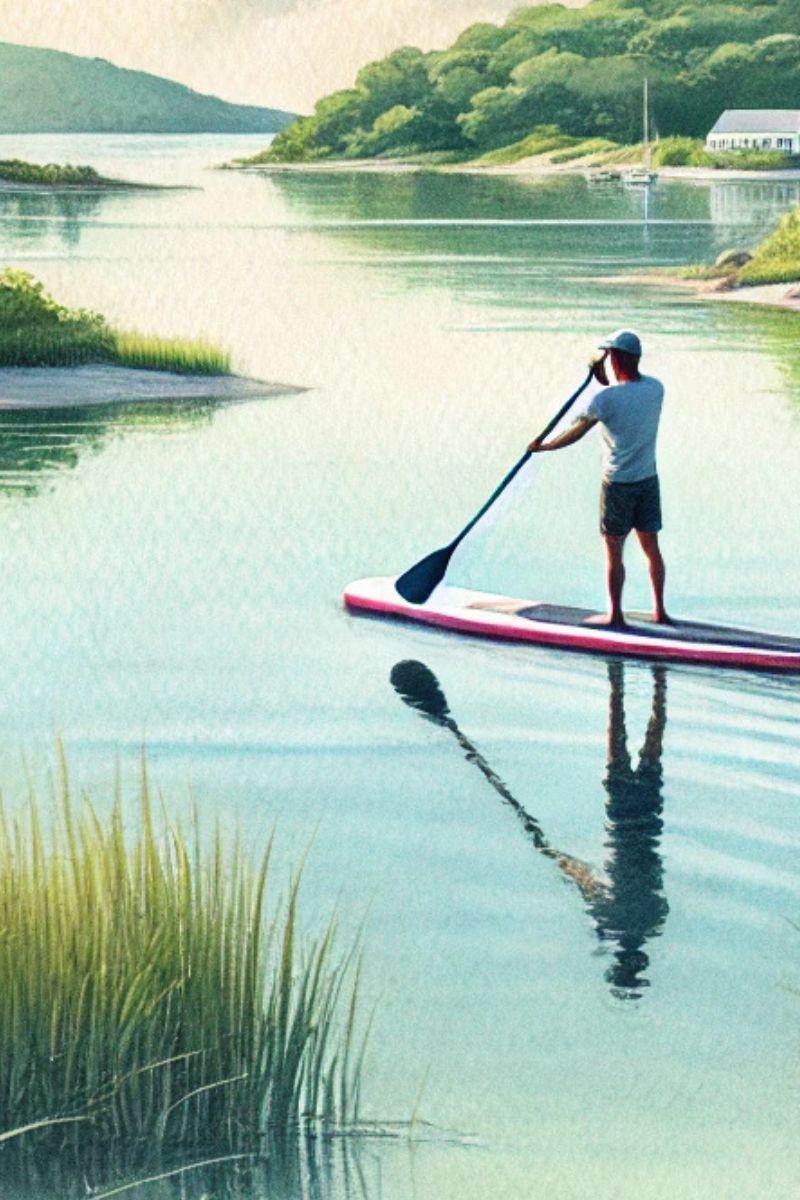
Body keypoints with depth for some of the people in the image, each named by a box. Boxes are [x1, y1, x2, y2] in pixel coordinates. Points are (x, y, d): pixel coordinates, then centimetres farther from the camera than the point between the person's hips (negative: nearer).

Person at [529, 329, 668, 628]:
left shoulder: (606, 398, -18)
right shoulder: (656, 388, -3)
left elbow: (575, 433, -7)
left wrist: (543, 446, 8)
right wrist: (606, 380, 11)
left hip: (618, 483, -5)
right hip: (648, 480, 5)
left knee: (614, 551, 5)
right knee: (651, 547, 13)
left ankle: (615, 614, 10)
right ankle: (659, 610, 18)